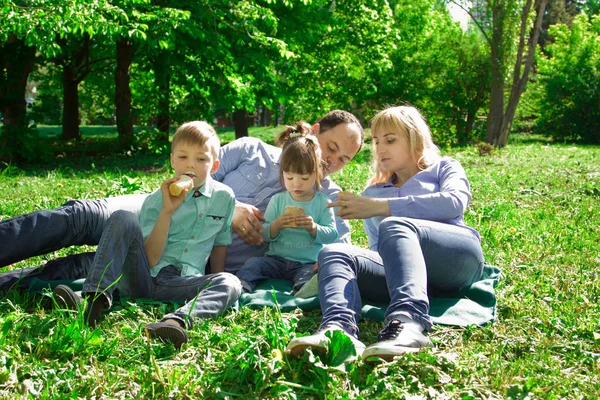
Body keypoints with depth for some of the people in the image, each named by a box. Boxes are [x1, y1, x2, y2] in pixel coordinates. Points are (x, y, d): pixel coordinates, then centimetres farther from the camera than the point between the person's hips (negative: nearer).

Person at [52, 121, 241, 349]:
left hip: (182, 284, 1)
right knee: (123, 219, -23)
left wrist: (217, 285, 7)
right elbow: (150, 259, -6)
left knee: (230, 283, -29)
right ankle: (94, 300, -39)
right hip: (143, 277, 0)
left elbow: (220, 242, 20)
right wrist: (167, 211, -15)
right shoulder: (156, 201, 3)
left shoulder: (224, 197, 8)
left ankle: (178, 321, -59)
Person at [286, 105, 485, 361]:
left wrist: (381, 207, -6)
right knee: (332, 252, -21)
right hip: (403, 270, 4)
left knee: (394, 225, -33)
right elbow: (378, 252, 27)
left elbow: (455, 202, -3)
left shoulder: (443, 168, 21)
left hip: (458, 255, -4)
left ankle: (408, 323, -58)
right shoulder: (372, 193, 34)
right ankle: (339, 327, -52)